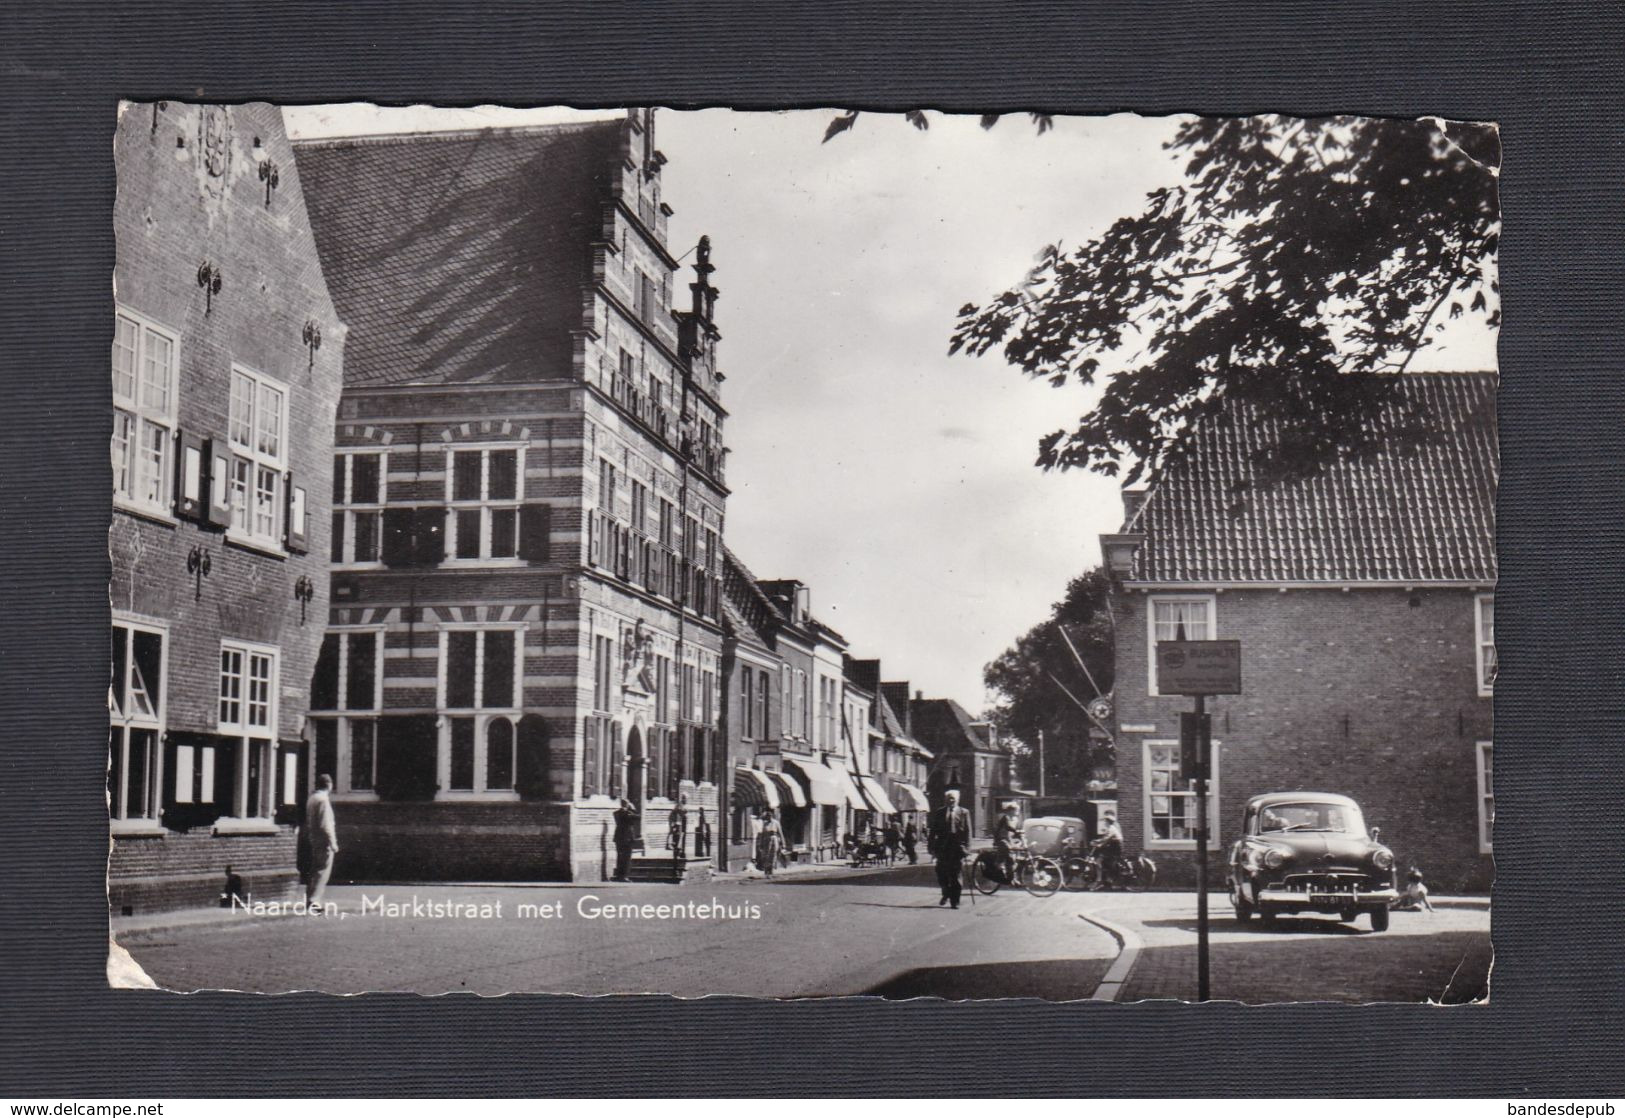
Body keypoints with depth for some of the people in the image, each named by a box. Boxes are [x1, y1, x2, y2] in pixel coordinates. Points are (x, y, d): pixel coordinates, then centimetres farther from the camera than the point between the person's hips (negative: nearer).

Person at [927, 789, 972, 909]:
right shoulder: (938, 813, 8)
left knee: (956, 876, -1)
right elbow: (932, 831, 8)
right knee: (941, 874, 2)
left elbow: (968, 831, 1)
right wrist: (931, 846, 1)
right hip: (942, 847, 1)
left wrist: (966, 847, -7)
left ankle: (954, 901, 5)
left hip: (958, 848, -1)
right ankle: (946, 894, 27)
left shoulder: (964, 813, 4)